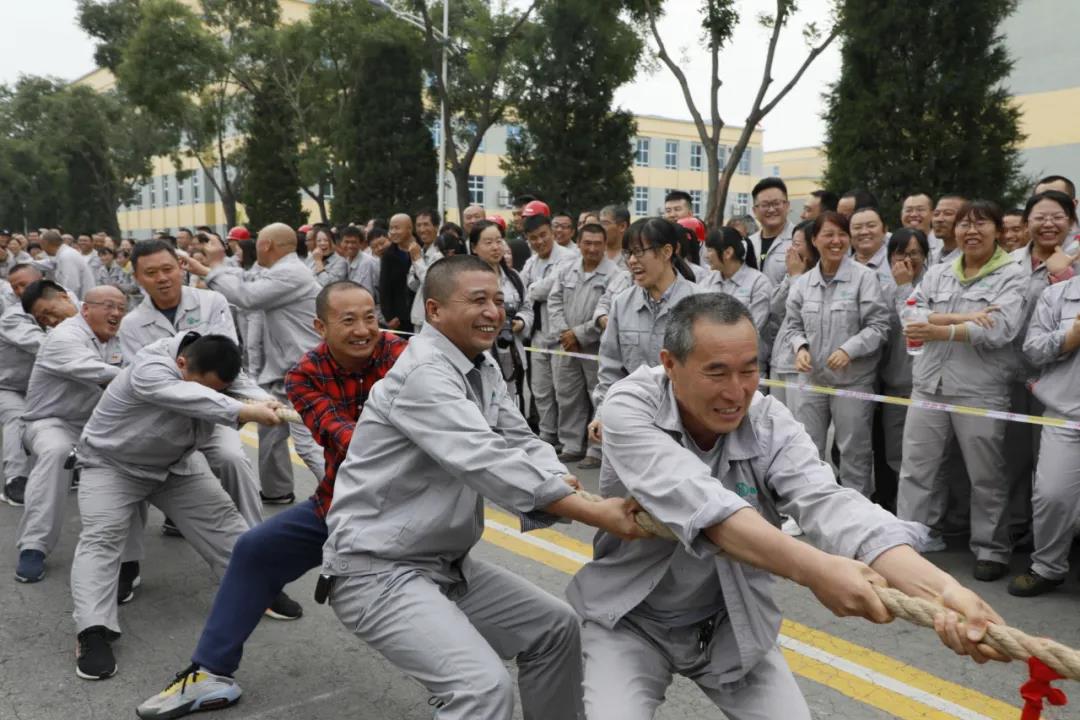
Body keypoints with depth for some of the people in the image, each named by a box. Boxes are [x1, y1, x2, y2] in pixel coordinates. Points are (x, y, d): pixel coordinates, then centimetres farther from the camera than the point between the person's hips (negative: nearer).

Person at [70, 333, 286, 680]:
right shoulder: (149, 369, -40)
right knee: (100, 537, -21)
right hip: (113, 464, -6)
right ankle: (93, 632, -25)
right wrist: (248, 412, -68)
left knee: (222, 517, 0)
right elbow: (195, 398, -55)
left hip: (174, 463, 6)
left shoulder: (213, 365, -14)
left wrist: (272, 405, -41)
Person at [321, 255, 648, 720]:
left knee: (555, 627, 13)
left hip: (448, 562, 9)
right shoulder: (423, 373, -21)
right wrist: (594, 513, -33)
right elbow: (486, 461, -31)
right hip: (378, 570, -9)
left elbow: (521, 442, 3)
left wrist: (567, 483, -19)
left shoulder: (484, 368, 8)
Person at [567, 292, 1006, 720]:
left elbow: (827, 504, -32)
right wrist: (811, 567, -52)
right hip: (631, 621, -2)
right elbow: (694, 500, -39)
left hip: (731, 623, 3)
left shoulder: (768, 422, -16)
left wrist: (940, 587, -49)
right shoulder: (630, 409, -23)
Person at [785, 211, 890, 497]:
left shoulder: (864, 277, -8)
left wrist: (848, 350, -22)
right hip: (813, 379, 4)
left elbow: (878, 326, -9)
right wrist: (800, 348, -8)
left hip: (853, 380, -4)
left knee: (854, 453, 7)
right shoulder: (802, 282, 5)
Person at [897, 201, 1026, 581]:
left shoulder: (1012, 276, 0)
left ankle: (992, 549, 21)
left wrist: (941, 330, -22)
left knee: (986, 477, 6)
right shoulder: (937, 272, 12)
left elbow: (1000, 330, -15)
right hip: (929, 385, 4)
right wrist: (965, 317, -14)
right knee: (915, 469, 5)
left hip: (980, 390, -4)